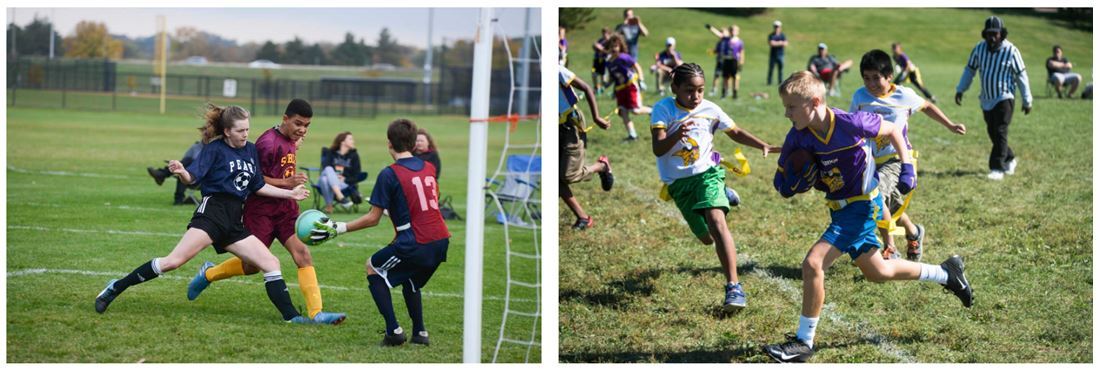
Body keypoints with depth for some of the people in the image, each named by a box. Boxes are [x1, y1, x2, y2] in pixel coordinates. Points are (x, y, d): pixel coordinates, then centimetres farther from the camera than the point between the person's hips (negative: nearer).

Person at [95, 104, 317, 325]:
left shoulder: (251, 150, 17)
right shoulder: (215, 149, -2)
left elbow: (257, 186, 23)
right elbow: (194, 177, -11)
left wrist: (290, 193, 22)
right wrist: (181, 172, -33)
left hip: (233, 221, 7)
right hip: (212, 211, -7)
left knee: (271, 263, 0)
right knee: (174, 261, -19)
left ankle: (291, 316, 3)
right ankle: (115, 288, -13)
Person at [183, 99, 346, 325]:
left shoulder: (290, 141, 8)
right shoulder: (268, 143, -19)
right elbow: (254, 180, -19)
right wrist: (287, 183, -24)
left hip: (285, 208, 7)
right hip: (261, 210, -7)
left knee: (302, 253, -13)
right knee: (252, 266, 6)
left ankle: (316, 312, -18)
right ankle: (208, 273, 35)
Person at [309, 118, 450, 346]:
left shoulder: (389, 174, -7)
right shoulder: (428, 168, 13)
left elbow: (373, 218, -7)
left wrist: (338, 228, -1)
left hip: (415, 244, -7)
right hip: (441, 241, 7)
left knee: (373, 268, 14)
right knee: (409, 279, 32)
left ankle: (394, 331, 4)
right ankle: (419, 333, 24)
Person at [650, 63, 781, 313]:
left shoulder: (710, 110, -5)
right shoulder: (664, 109, -12)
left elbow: (736, 133, 11)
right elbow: (658, 149, -22)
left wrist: (763, 146, -3)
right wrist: (677, 135, -42)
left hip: (706, 173, -1)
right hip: (678, 182, 1)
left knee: (716, 220, -28)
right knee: (707, 238, 12)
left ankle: (733, 287, -31)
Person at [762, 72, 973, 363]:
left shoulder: (850, 123, -24)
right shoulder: (797, 139, -9)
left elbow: (892, 130, -5)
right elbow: (782, 183, -1)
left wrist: (907, 168, -9)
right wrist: (797, 180, -23)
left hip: (862, 206, -7)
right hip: (840, 208, 7)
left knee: (813, 264, -18)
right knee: (876, 272, 23)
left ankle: (804, 342, -5)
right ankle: (946, 273, 42)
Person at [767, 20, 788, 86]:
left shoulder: (782, 35, 8)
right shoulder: (771, 35, 2)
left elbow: (785, 44, -3)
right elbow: (771, 43, -13)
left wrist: (776, 43, -10)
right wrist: (780, 43, -6)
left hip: (780, 55, 2)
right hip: (773, 55, -2)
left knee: (780, 69, 2)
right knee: (771, 69, -3)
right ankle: (769, 82, 0)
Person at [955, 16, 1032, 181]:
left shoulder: (1011, 51, -12)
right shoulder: (979, 48, -1)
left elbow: (1021, 76, -4)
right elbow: (970, 69, 11)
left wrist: (1027, 101, -1)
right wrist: (960, 90, 4)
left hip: (1004, 98, -5)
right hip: (986, 99, 5)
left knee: (1000, 133, -11)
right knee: (992, 133, 12)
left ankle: (997, 169, -11)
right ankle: (1009, 159, 33)